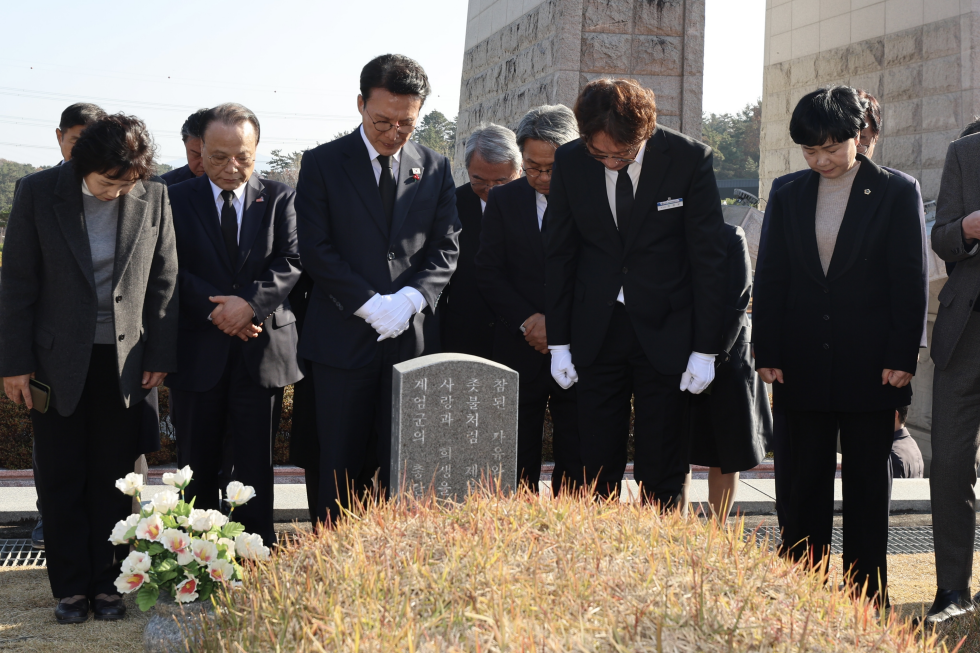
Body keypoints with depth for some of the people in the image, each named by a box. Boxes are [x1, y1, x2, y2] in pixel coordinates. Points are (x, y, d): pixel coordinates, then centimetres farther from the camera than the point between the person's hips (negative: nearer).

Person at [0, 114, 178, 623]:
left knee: (113, 480, 7)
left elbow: (163, 280, 4)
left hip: (124, 362, 1)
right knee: (61, 480, 6)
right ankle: (71, 587, 17)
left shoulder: (153, 197, -4)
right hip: (57, 361, 0)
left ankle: (107, 582, 19)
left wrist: (159, 356, 2)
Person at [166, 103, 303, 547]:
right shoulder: (177, 200, 4)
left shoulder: (279, 198, 6)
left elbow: (290, 262, -4)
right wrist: (218, 310, -16)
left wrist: (251, 303, -20)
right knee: (197, 464, 7)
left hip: (262, 348, 0)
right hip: (198, 349, 0)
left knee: (256, 465, 5)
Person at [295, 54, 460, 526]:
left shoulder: (435, 168, 10)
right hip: (342, 339, -2)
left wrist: (409, 299, -10)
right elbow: (316, 251, -4)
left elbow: (446, 248, 7)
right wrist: (371, 305, -12)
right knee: (341, 468, 2)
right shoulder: (323, 164, 1)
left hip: (411, 337, 2)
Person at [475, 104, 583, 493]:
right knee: (517, 472, 4)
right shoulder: (502, 201, 7)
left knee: (576, 474, 2)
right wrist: (528, 322, -10)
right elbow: (489, 273, 3)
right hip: (520, 352, 1)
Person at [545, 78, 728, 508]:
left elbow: (709, 256, -5)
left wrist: (706, 347, -7)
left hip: (665, 331, -2)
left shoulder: (690, 159, -9)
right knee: (597, 471, 4)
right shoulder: (569, 162, -2)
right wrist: (558, 342, 4)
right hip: (595, 332, 2)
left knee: (662, 476, 2)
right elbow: (559, 254, 7)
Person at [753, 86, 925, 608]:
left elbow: (909, 281, -2)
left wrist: (901, 357, -8)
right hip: (805, 366, 3)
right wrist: (767, 354, 2)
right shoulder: (789, 198, 9)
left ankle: (866, 594, 13)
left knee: (867, 482, 5)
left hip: (869, 366, -3)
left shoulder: (895, 194, 0)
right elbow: (770, 281, 9)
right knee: (806, 481, 6)